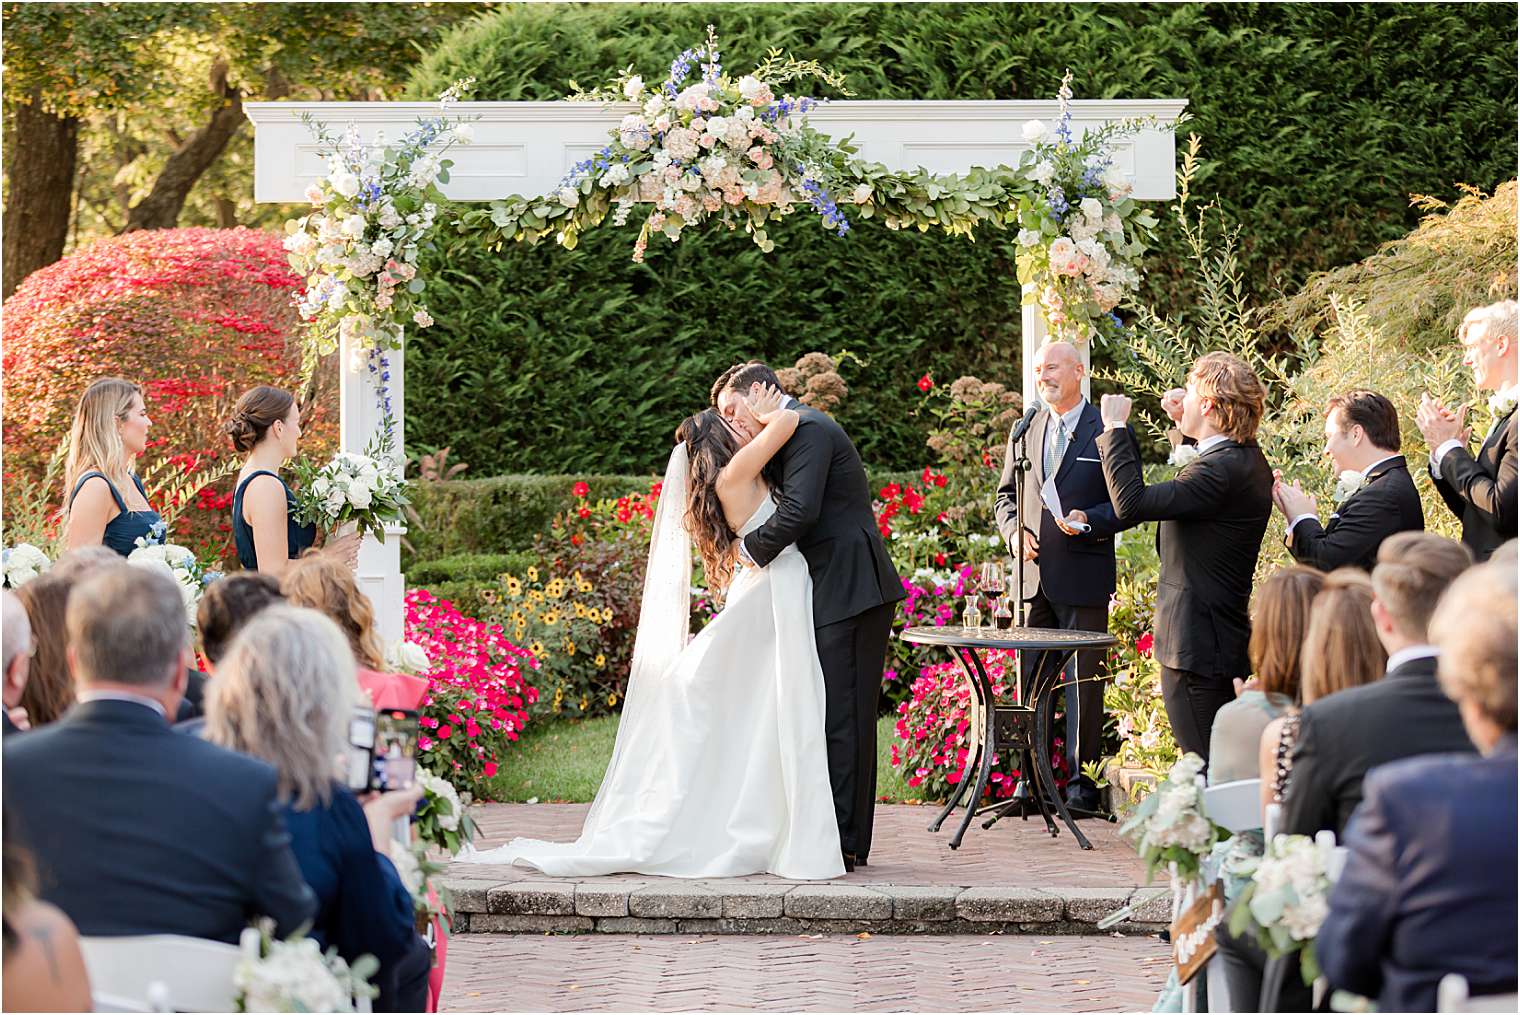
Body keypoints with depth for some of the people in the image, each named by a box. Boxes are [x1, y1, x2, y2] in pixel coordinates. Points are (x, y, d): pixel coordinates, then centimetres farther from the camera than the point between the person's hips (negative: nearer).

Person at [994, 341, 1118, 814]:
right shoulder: (1024, 432, 14)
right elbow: (1006, 495, 20)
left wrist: (1090, 521, -18)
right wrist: (1014, 531, 1)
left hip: (1084, 577, -5)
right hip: (1033, 575, 5)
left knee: (1082, 681, -1)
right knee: (1031, 683, 8)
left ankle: (1082, 780, 6)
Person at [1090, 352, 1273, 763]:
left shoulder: (1219, 471, -21)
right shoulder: (1249, 460, 10)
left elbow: (1130, 504, -25)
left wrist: (1116, 429, -15)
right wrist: (1185, 423, 24)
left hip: (1196, 648, -10)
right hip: (1229, 639, 10)